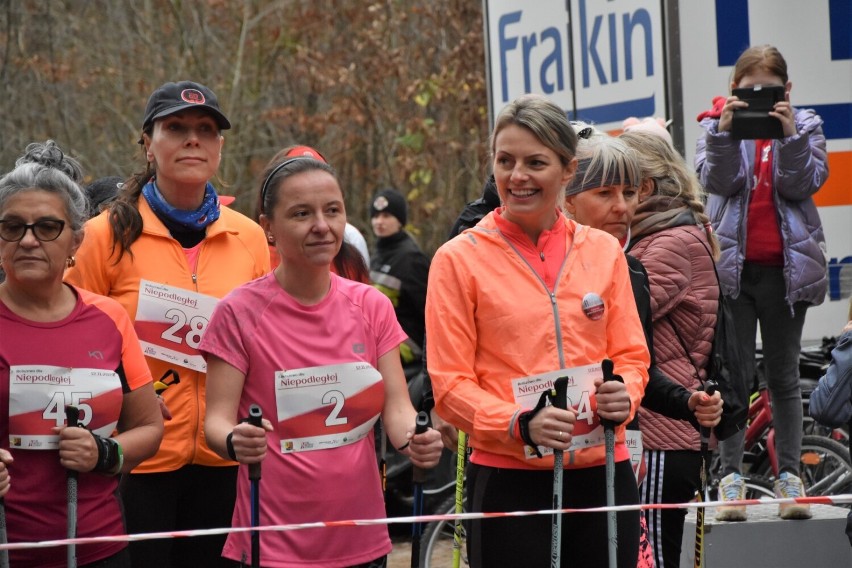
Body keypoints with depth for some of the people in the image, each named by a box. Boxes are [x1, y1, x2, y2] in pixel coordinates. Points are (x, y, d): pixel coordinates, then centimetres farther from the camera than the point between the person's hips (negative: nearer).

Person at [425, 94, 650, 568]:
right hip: (509, 480, -3)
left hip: (603, 474, 3)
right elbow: (450, 383, -4)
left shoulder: (603, 250, 9)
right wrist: (521, 424, -20)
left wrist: (624, 396, -10)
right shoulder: (460, 258, -1)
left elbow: (632, 355, 12)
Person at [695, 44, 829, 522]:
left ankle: (790, 476, 11)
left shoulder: (805, 125, 5)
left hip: (784, 267, 1)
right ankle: (731, 475, 3)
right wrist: (726, 131, -23)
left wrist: (790, 136, -20)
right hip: (732, 266, -1)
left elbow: (805, 184, -8)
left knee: (784, 376, 7)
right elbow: (716, 180, -10)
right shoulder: (719, 125, 4)